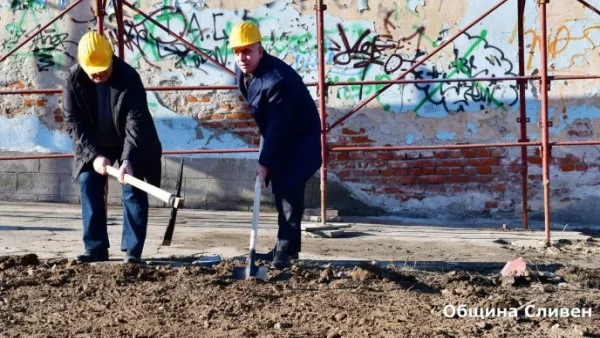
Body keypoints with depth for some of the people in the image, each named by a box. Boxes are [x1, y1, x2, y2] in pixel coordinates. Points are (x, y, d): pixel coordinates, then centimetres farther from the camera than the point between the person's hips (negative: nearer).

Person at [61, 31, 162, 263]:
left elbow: (136, 122, -32)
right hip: (94, 144, 3)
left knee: (132, 187, -11)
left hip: (130, 142, -3)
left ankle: (133, 250, -7)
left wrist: (128, 159, -43)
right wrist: (94, 155, -25)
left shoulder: (129, 78, -29)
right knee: (88, 183, -5)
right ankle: (96, 248, 2)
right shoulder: (74, 79, -19)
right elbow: (72, 121, -16)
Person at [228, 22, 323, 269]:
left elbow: (278, 127, -31)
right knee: (279, 190, 12)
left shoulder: (278, 80, -33)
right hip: (276, 136, 9)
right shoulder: (242, 69, -5)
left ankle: (286, 249, -10)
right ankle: (287, 244, 22)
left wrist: (264, 162, -29)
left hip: (300, 137, -9)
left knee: (289, 190, -14)